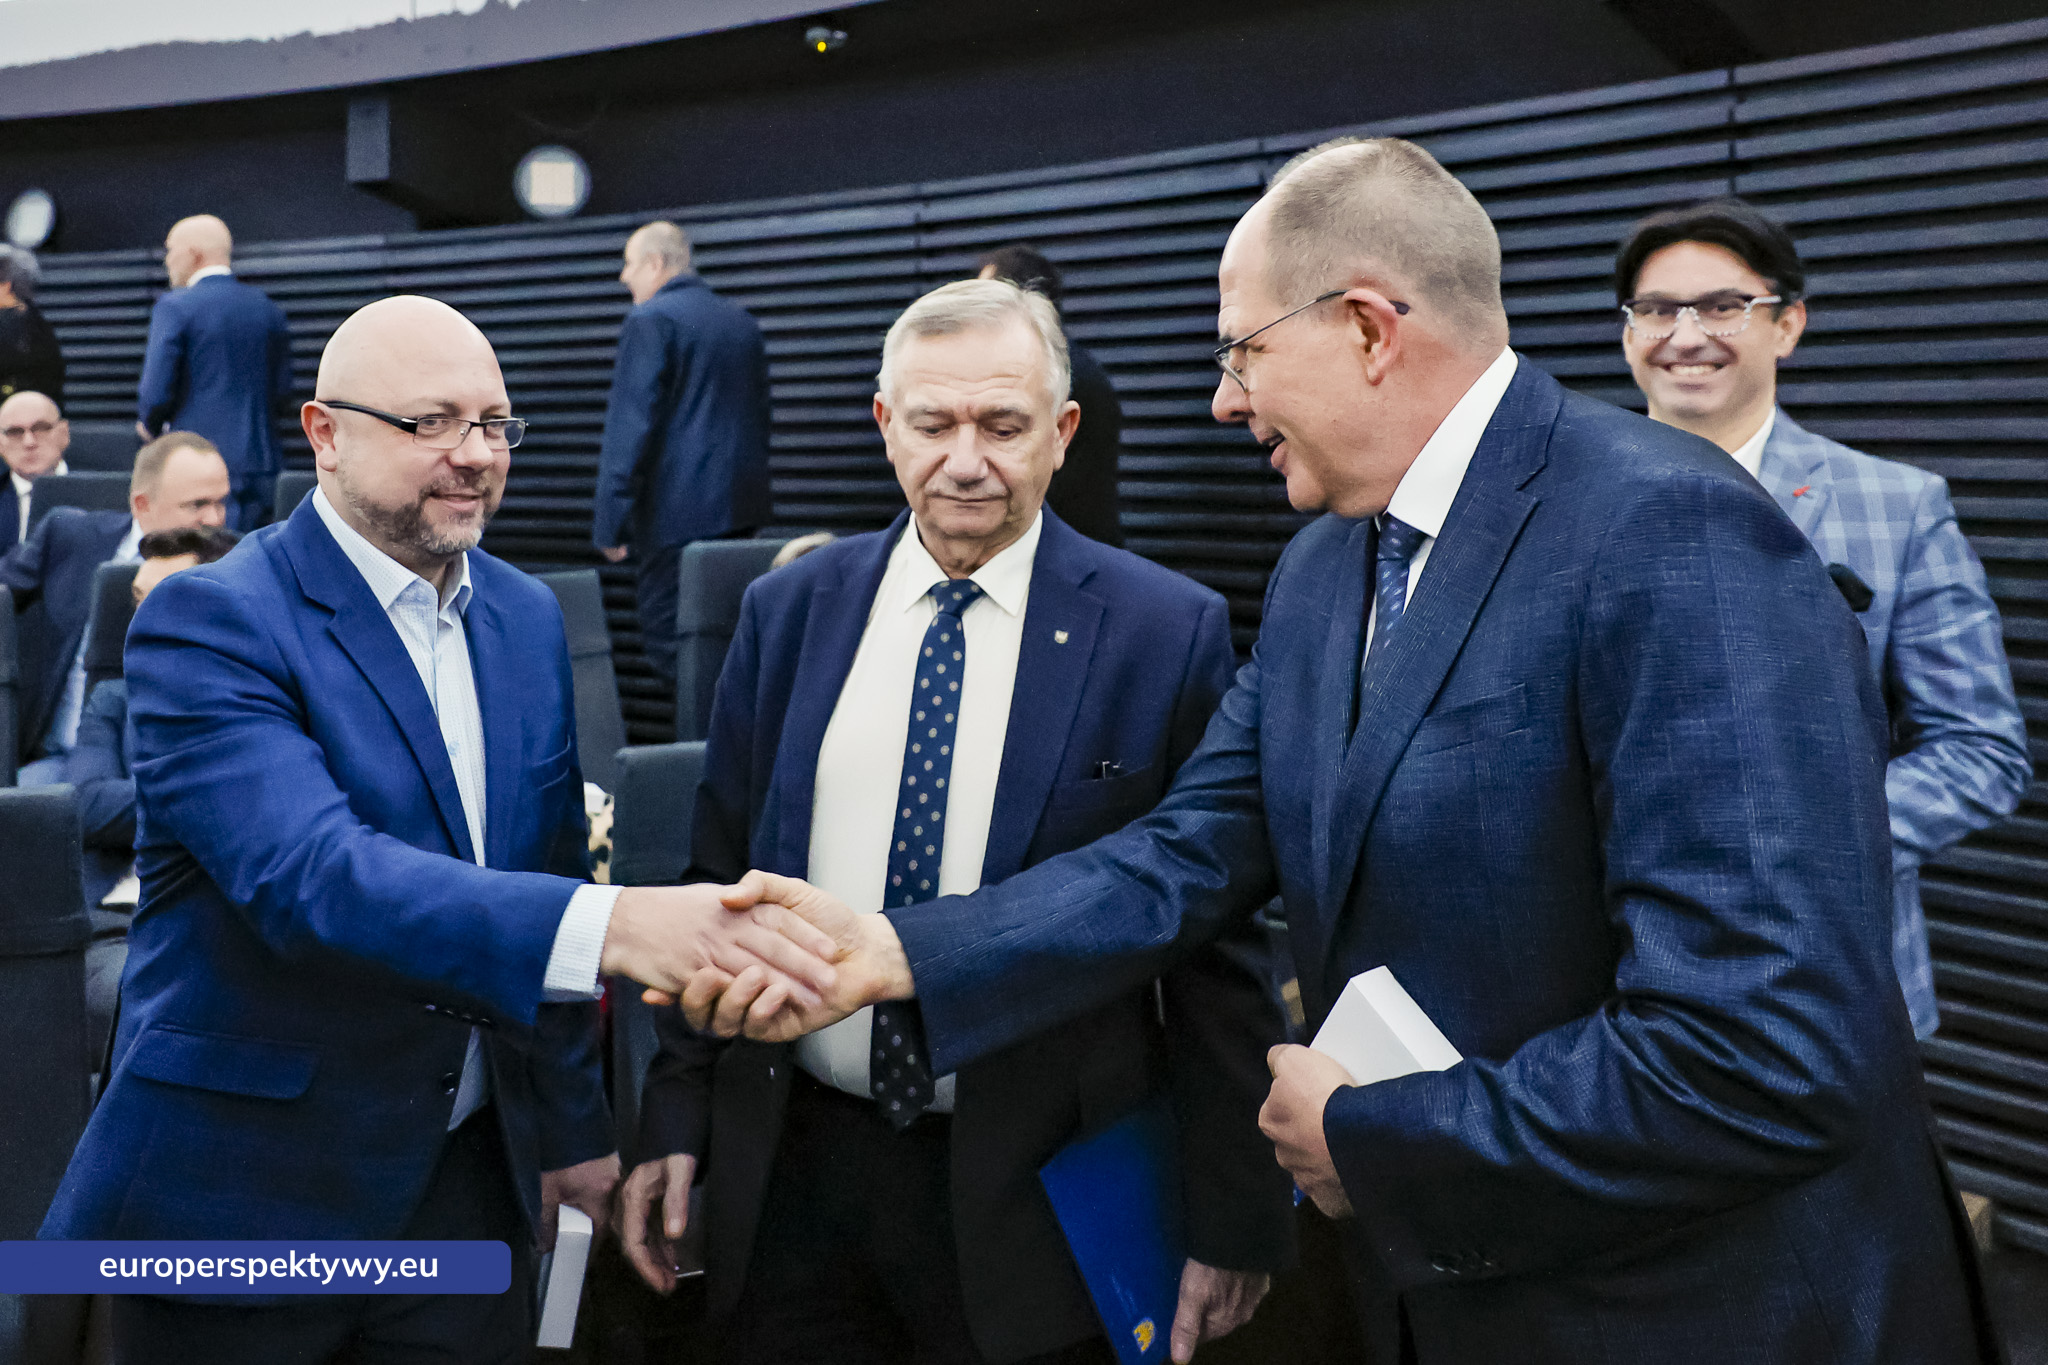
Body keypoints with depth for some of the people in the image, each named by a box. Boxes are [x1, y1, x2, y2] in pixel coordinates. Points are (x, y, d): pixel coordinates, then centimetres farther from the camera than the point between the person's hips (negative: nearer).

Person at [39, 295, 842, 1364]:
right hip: (247, 1193, -5)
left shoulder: (526, 615, 6)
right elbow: (310, 873, -31)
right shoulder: (208, 623, -15)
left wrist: (571, 1125, 14)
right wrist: (607, 927, -43)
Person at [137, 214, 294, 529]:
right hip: (259, 463, 5)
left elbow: (157, 392, -10)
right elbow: (282, 388, 11)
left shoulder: (175, 307, -7)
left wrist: (151, 426, 9)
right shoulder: (267, 308, 9)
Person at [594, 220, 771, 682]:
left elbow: (630, 424, -13)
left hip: (676, 512, -8)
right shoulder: (741, 320, 16)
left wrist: (610, 522, -12)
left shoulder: (650, 319, -7)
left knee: (669, 643, -5)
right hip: (741, 509, 8)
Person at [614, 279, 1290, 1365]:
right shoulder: (788, 612, 3)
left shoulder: (1168, 632, -8)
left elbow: (1217, 944, -7)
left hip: (1032, 1195, -3)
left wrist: (1233, 1220, -6)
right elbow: (718, 876, 8)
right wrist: (676, 1115, 5)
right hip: (793, 1166, 3)